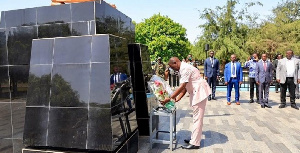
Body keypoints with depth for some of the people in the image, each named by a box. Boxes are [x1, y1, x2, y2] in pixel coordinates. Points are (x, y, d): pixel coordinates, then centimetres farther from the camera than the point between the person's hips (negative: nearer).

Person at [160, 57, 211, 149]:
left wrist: (170, 98, -24)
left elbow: (182, 86, -26)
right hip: (196, 93, 11)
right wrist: (178, 98, 6)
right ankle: (194, 139, 27)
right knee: (196, 117, 16)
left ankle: (195, 143, 3)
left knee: (197, 118, -5)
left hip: (199, 92, -11)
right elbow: (185, 87, 12)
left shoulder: (185, 68, -20)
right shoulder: (182, 69, 11)